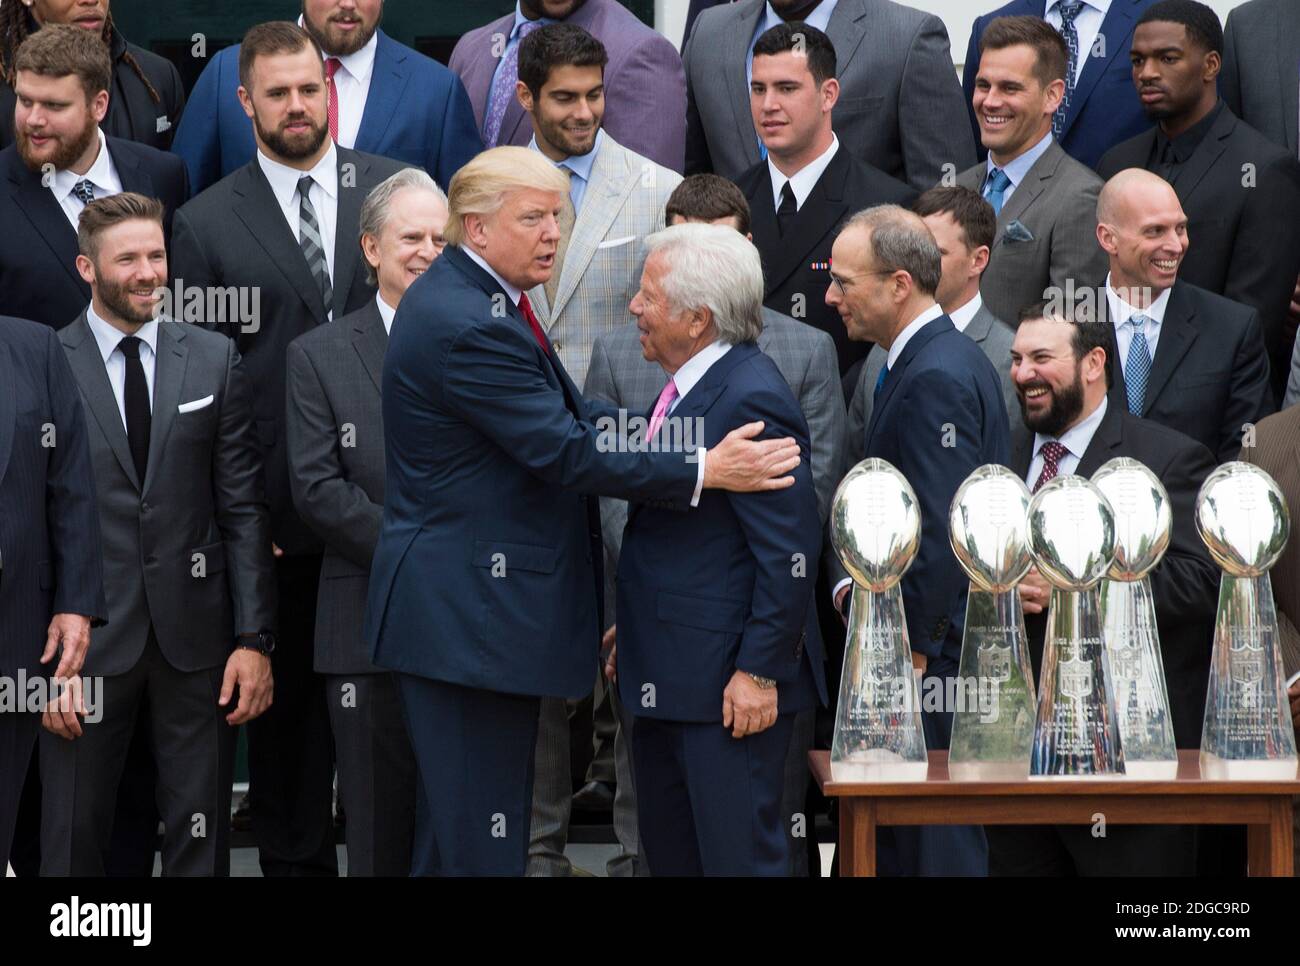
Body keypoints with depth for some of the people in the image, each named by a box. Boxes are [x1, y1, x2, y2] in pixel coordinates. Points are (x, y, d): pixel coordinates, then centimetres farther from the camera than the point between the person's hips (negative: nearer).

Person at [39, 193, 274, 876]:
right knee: (74, 841, 5)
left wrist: (254, 639, -2)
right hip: (89, 639, -2)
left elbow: (243, 509, 5)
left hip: (195, 636, 2)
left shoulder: (215, 360, 7)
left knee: (200, 836, 8)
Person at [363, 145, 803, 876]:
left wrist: (687, 434, 7)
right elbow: (565, 454, -22)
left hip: (469, 610, 11)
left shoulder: (472, 300, 13)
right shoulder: (469, 326, -20)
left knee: (461, 831, 16)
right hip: (471, 618, -11)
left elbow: (566, 420, 16)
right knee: (483, 844, -6)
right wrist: (702, 471, -20)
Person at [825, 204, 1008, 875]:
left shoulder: (936, 378, -18)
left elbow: (943, 532, -23)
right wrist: (848, 581, 6)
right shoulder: (930, 360, 14)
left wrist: (910, 651, -18)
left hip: (934, 661, -10)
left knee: (933, 845, -4)